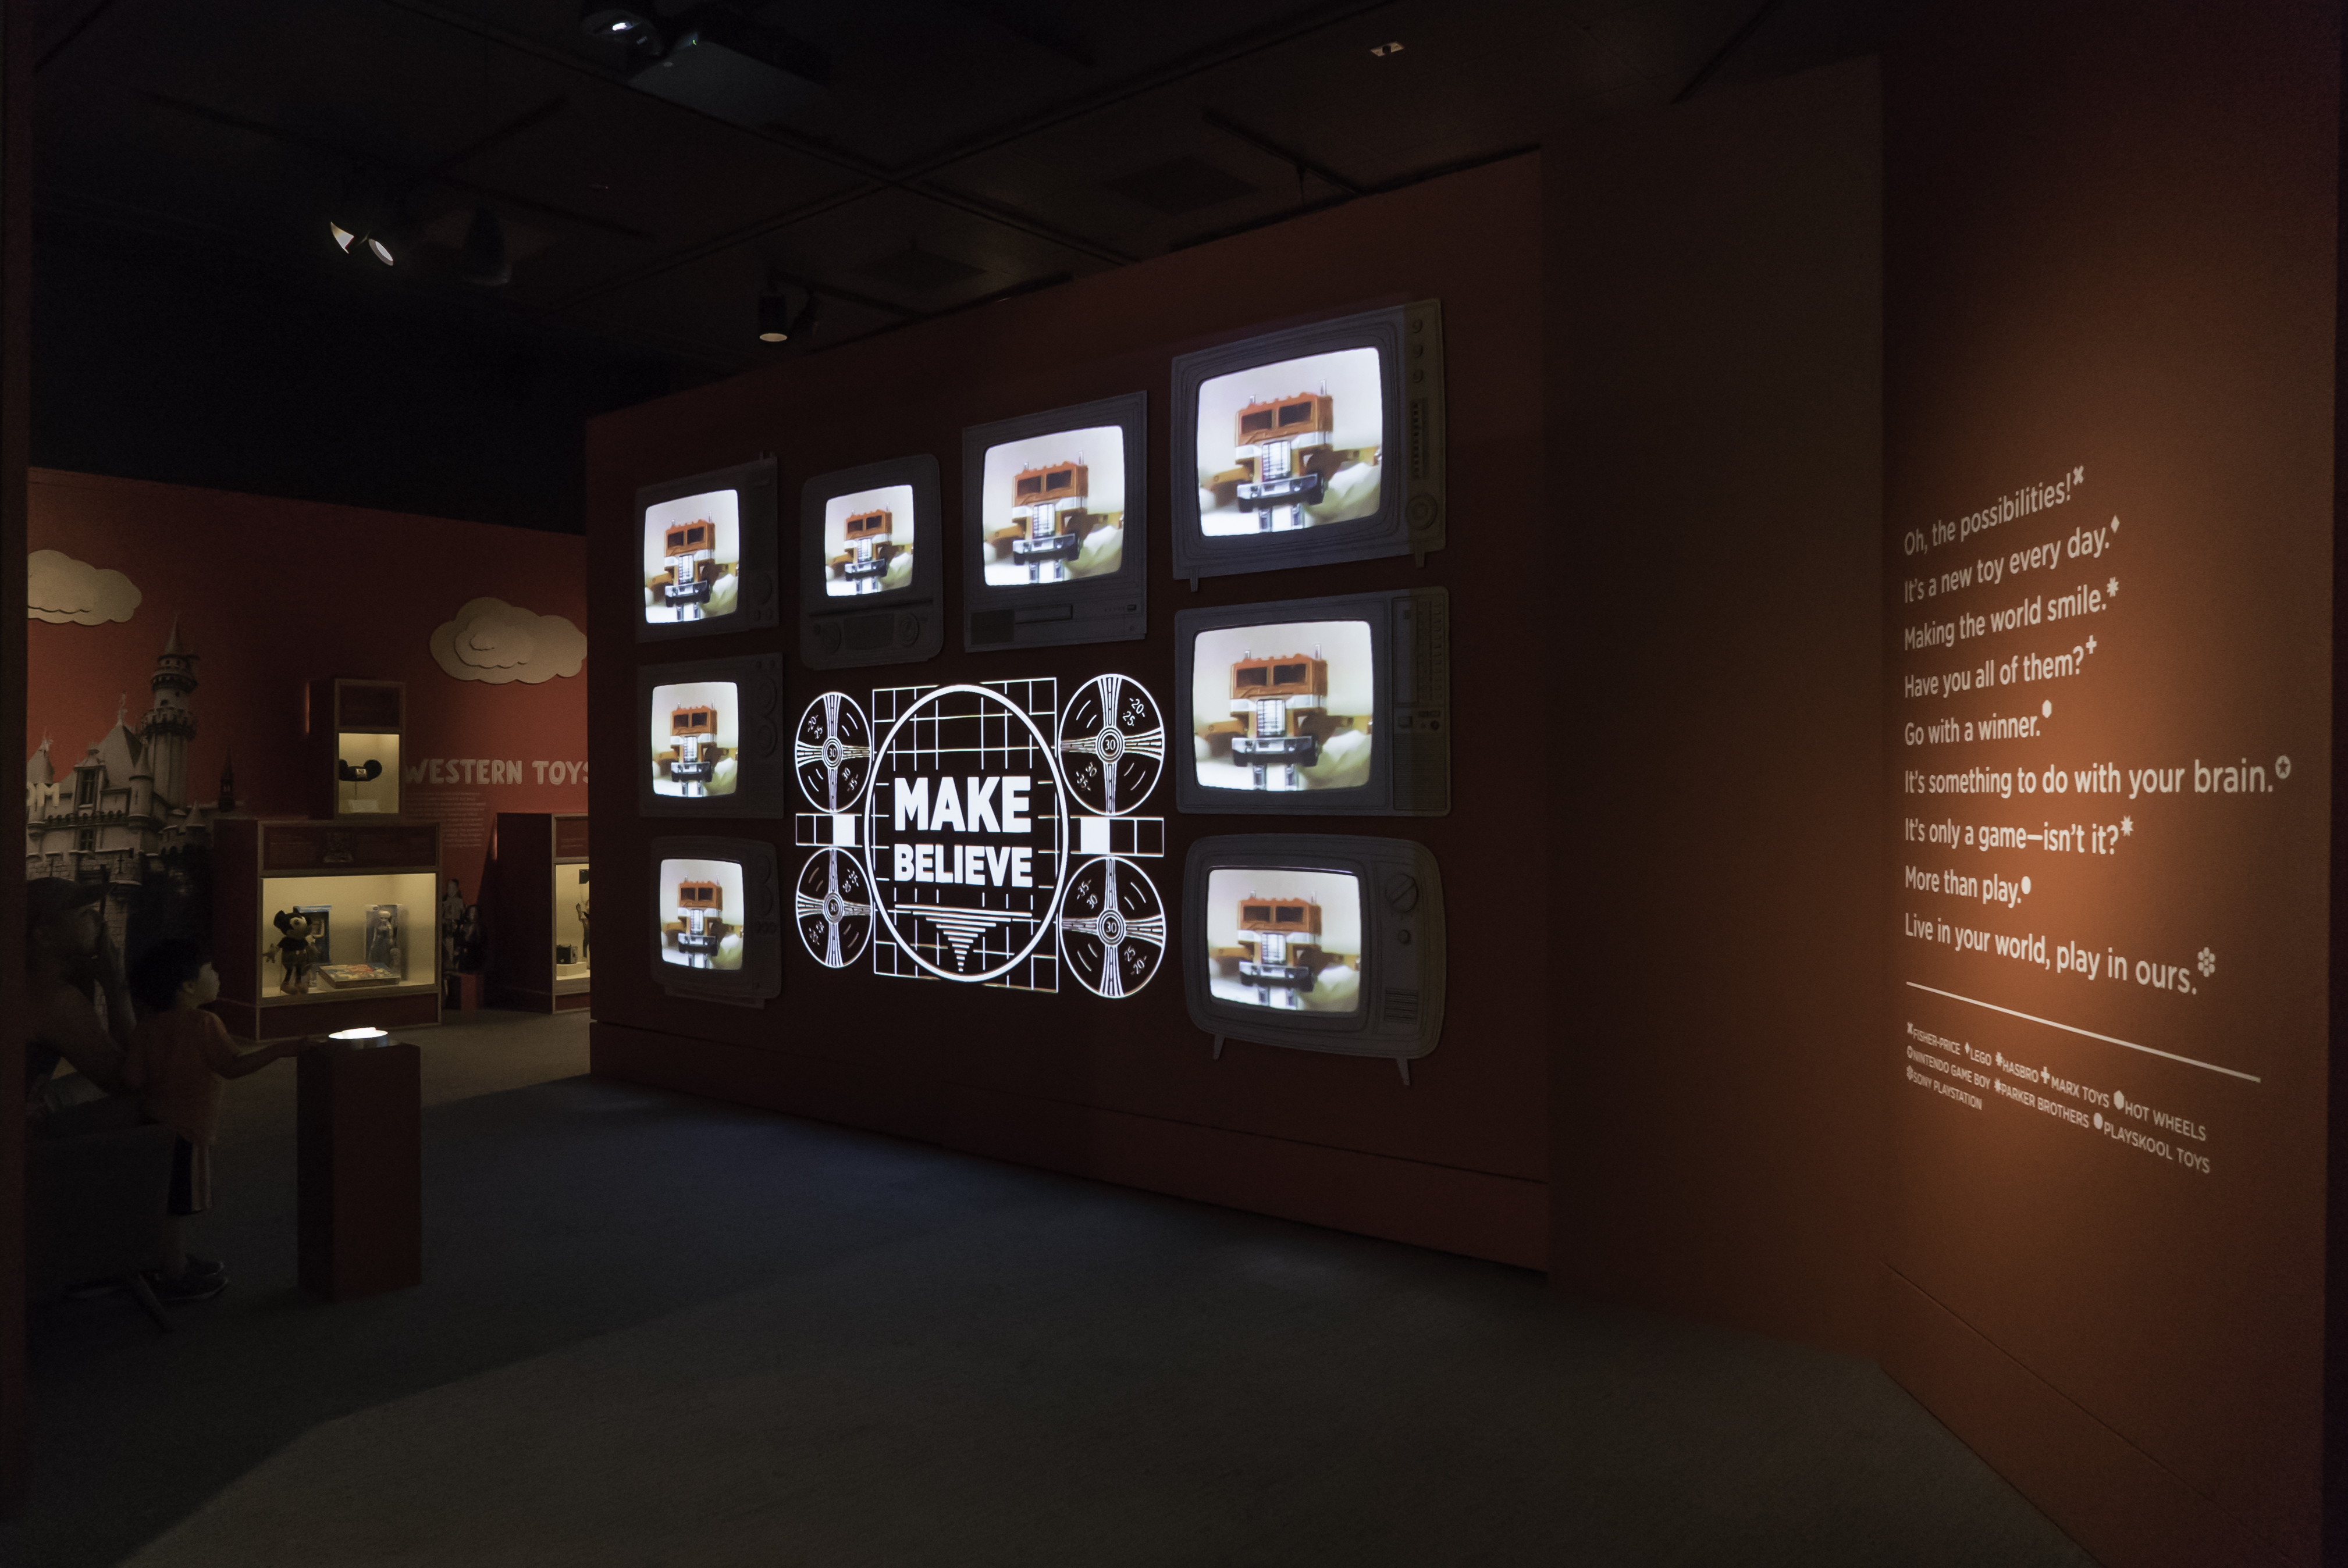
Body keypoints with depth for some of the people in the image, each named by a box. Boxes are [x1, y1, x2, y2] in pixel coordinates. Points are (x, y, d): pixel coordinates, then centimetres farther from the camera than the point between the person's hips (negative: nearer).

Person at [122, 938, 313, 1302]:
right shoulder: (205, 1025, -17)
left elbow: (133, 1078, -3)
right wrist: (282, 1049, -16)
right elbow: (233, 1066, -18)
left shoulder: (147, 1028, 2)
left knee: (169, 1207, 19)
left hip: (155, 1125, 7)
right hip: (186, 1131, -7)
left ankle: (178, 1261, 33)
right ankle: (175, 1278, 11)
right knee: (174, 1208, 2)